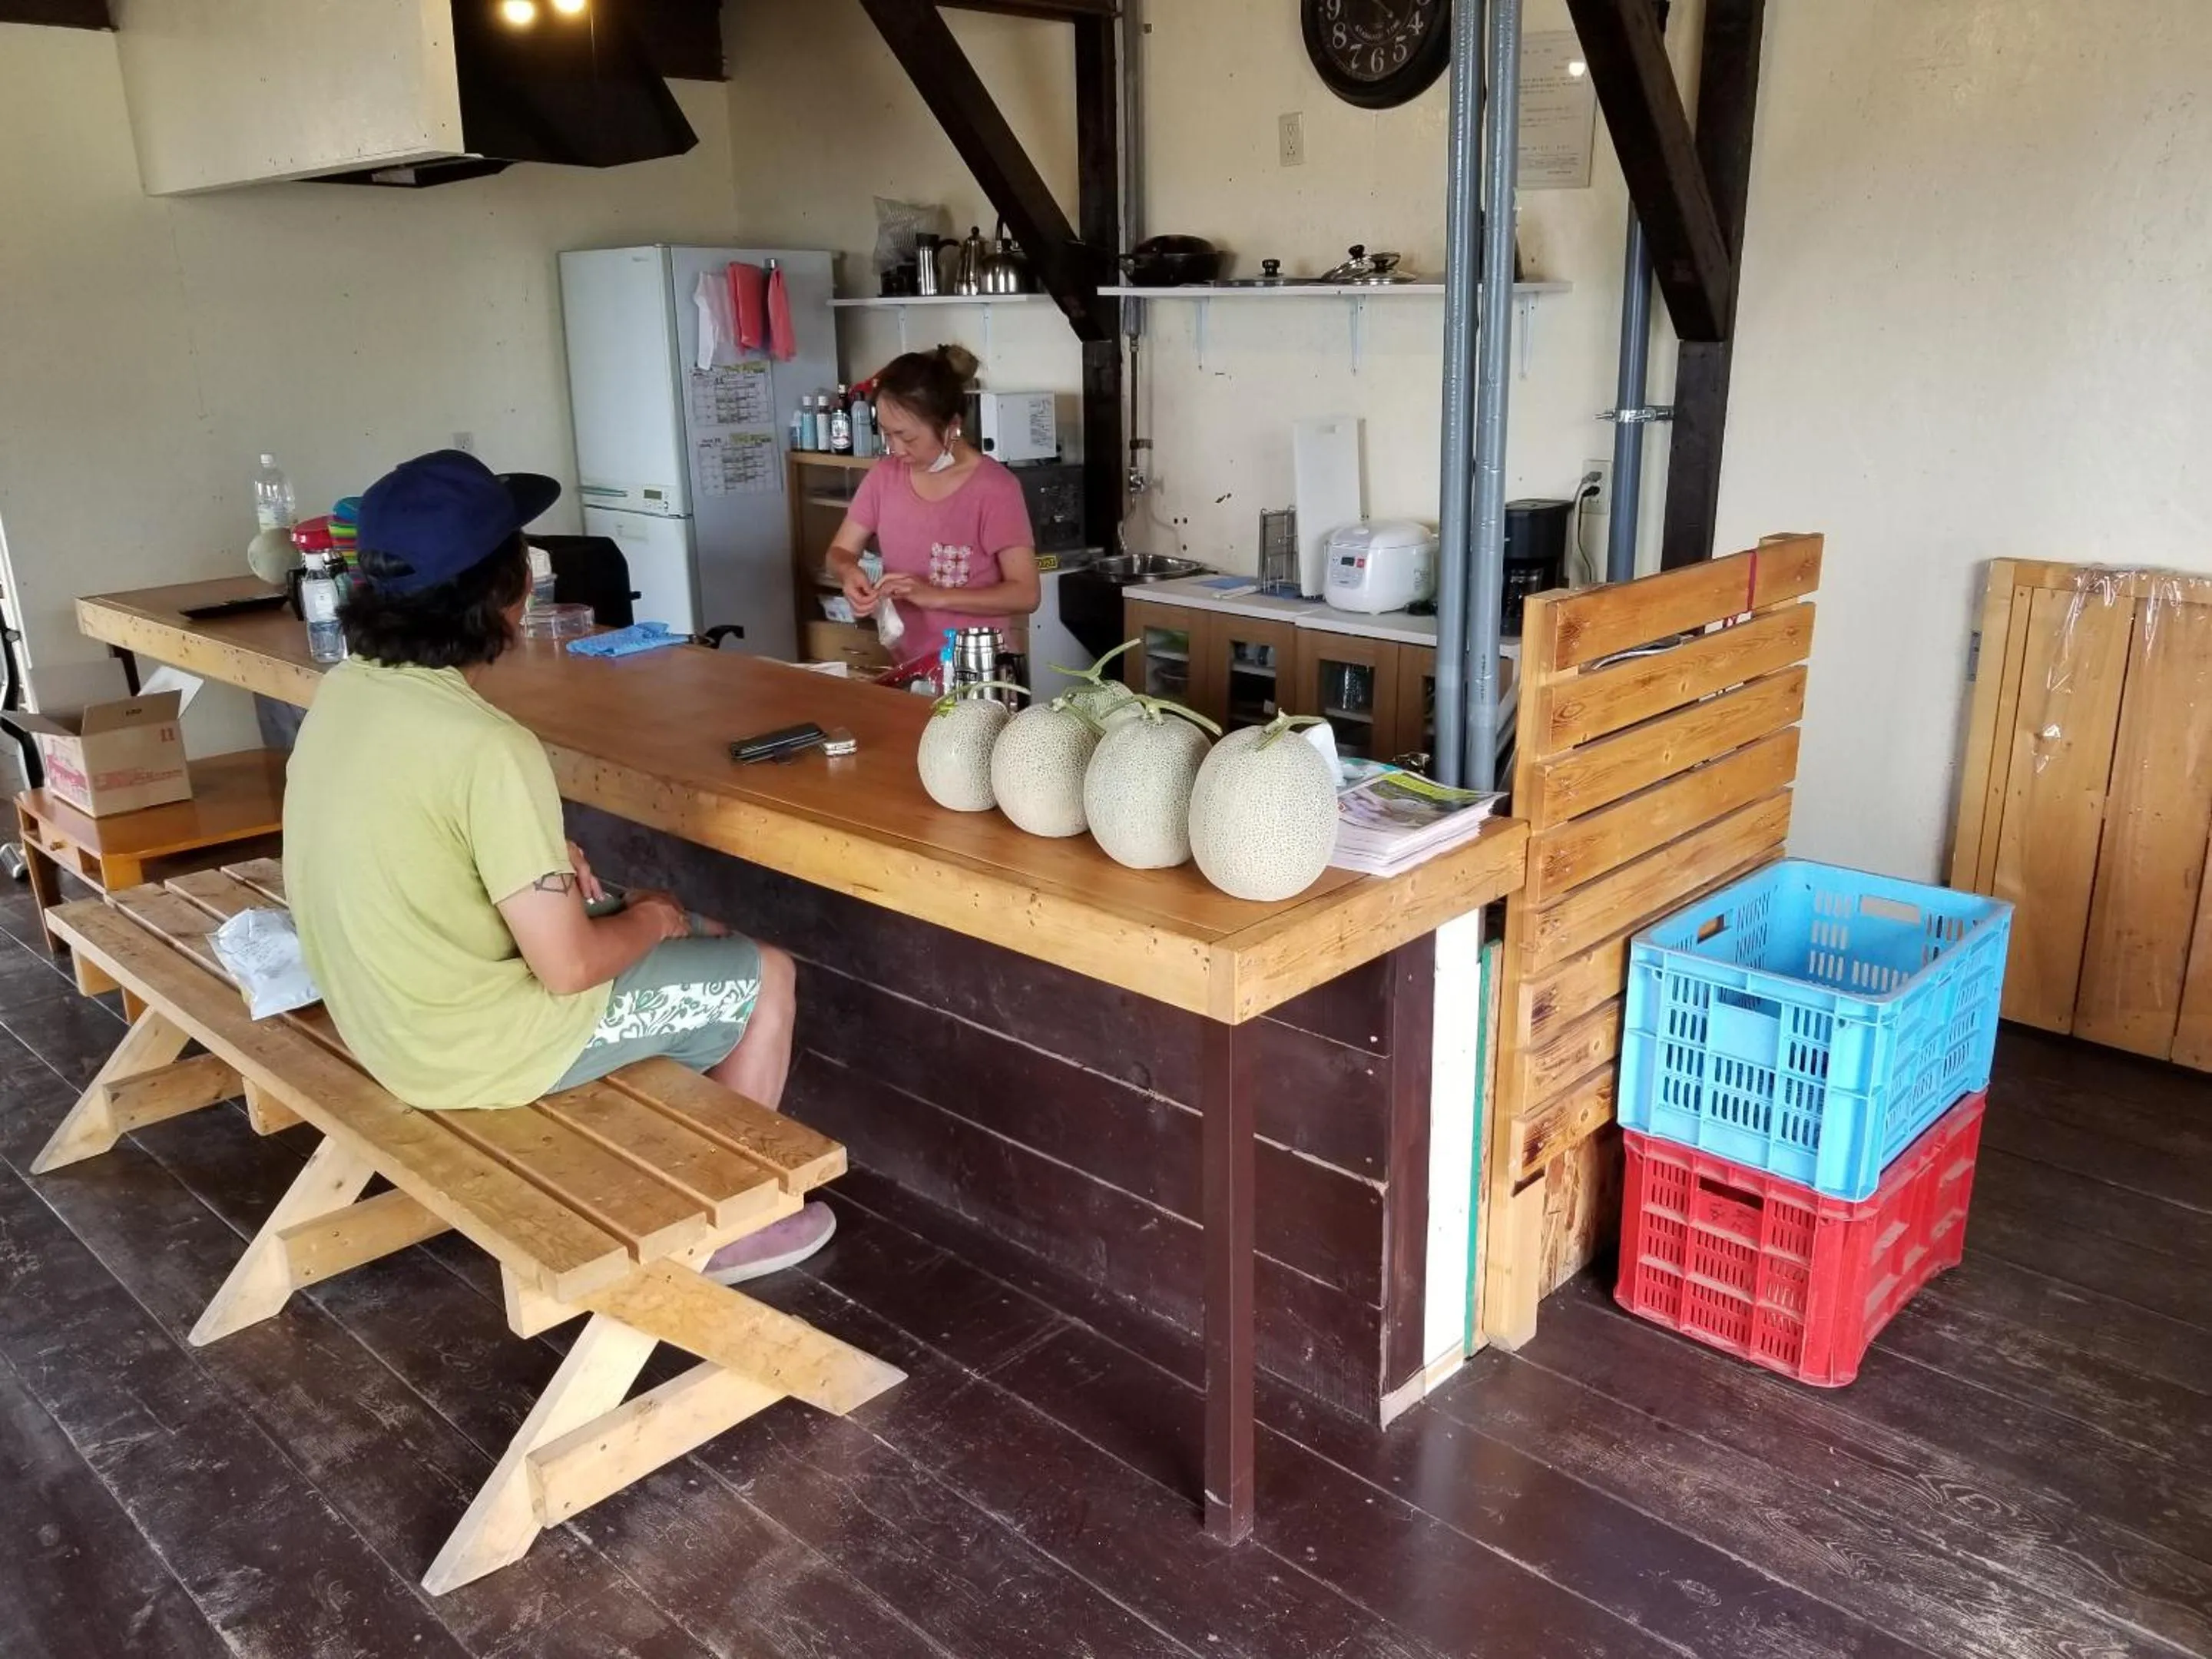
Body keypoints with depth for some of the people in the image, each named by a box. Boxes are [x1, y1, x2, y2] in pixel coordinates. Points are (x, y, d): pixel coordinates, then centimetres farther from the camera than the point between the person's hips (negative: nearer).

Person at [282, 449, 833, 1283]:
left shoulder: (345, 690, -3)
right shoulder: (487, 746, -29)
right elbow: (569, 968, -25)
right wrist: (649, 918, -5)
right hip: (470, 1046, -8)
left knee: (706, 941, 22)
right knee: (764, 978, 6)